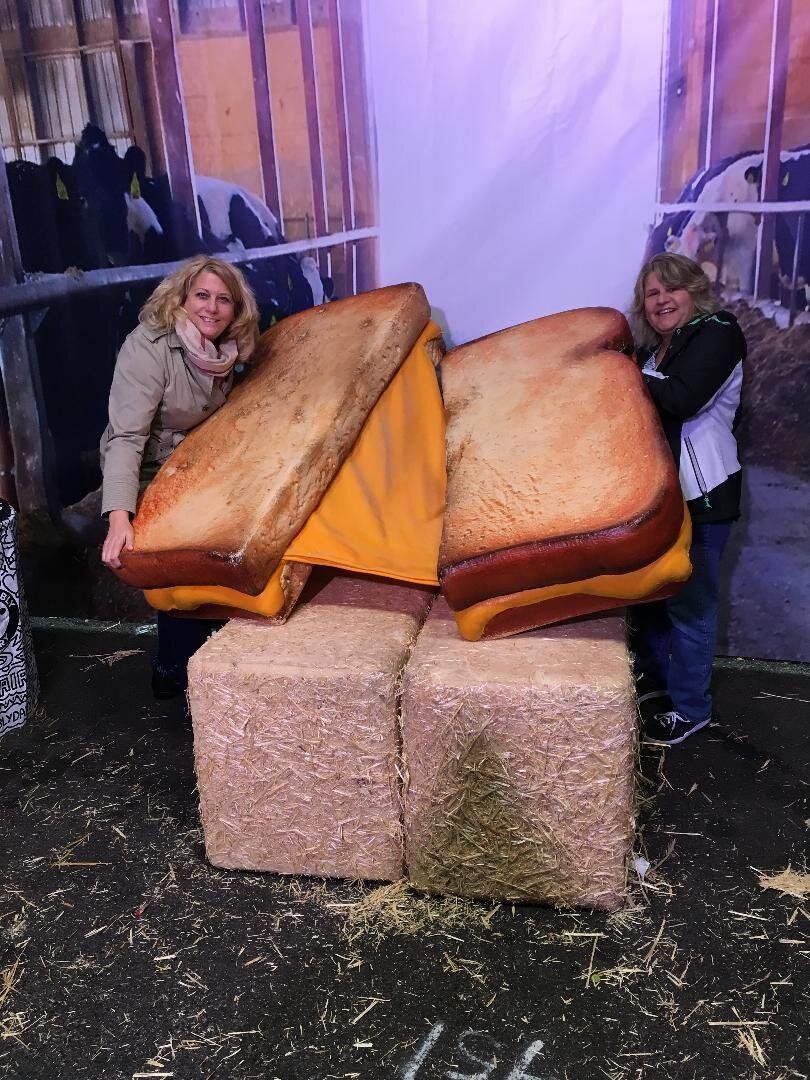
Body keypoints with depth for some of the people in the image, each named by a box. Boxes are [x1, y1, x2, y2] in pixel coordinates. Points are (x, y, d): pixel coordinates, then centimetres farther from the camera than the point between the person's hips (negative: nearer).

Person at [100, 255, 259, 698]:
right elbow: (126, 436, -35)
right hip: (146, 477, -7)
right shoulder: (148, 348, -27)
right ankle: (174, 676, 13)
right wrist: (119, 517, -43)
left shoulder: (222, 351, -5)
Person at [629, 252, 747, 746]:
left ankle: (690, 708, 14)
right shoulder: (654, 349, 15)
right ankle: (654, 678, 36)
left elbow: (681, 397, -25)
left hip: (701, 496, -8)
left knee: (689, 603, 0)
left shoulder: (719, 333, -9)